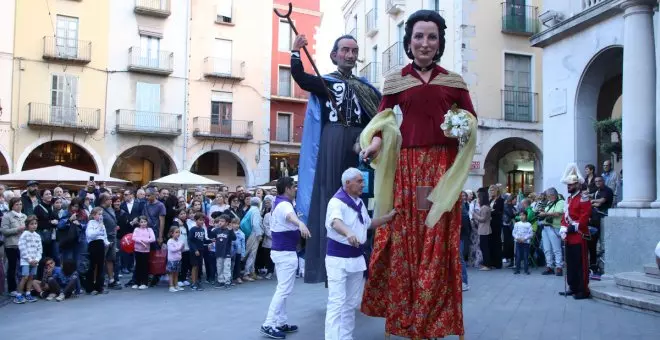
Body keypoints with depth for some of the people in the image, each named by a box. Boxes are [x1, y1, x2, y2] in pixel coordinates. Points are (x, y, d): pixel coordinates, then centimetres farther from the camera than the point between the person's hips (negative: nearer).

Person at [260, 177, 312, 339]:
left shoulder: (279, 202, 10)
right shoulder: (284, 204, -22)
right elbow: (290, 215, -48)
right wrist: (301, 224, -69)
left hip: (280, 251, 11)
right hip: (286, 253, -11)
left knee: (282, 289, 15)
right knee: (284, 290, -8)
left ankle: (281, 323, 21)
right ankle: (268, 325, -6)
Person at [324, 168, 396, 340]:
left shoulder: (360, 202, 9)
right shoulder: (337, 201, -18)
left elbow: (368, 224, 23)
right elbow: (335, 222, -39)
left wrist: (388, 217, 12)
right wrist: (348, 233, -59)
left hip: (357, 258, 8)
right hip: (338, 259, -8)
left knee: (351, 303, 16)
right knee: (337, 302, -8)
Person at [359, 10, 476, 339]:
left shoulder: (454, 81, 11)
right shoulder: (394, 81, 9)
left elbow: (470, 118, 16)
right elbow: (383, 118, 9)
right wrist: (376, 139, -11)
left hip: (443, 166, 0)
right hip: (406, 165, 0)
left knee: (438, 241, -1)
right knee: (403, 237, 0)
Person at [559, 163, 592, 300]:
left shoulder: (584, 199, -10)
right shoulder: (568, 199, 16)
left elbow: (584, 218, -16)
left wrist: (573, 228, -17)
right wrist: (563, 229, 2)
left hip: (579, 237, -9)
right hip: (569, 237, 9)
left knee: (581, 263, -4)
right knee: (570, 263, 12)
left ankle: (584, 290, 1)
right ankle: (573, 287, 21)